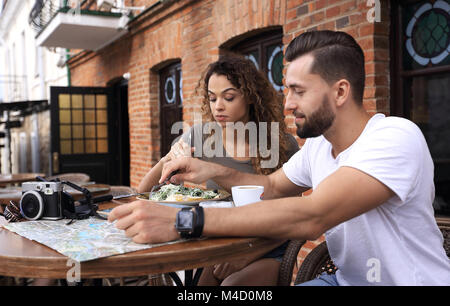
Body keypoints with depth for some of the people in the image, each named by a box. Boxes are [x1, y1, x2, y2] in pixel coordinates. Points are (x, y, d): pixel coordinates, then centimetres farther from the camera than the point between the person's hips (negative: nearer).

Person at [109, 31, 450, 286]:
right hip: (345, 278, 7)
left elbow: (311, 217, -35)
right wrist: (215, 172, -5)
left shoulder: (396, 138, -24)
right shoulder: (317, 144, 1)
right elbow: (273, 187, 15)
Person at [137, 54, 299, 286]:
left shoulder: (284, 146, -7)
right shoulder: (201, 136, -2)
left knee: (232, 284, -32)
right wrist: (170, 159, -16)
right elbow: (143, 192, 5)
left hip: (267, 253, -2)